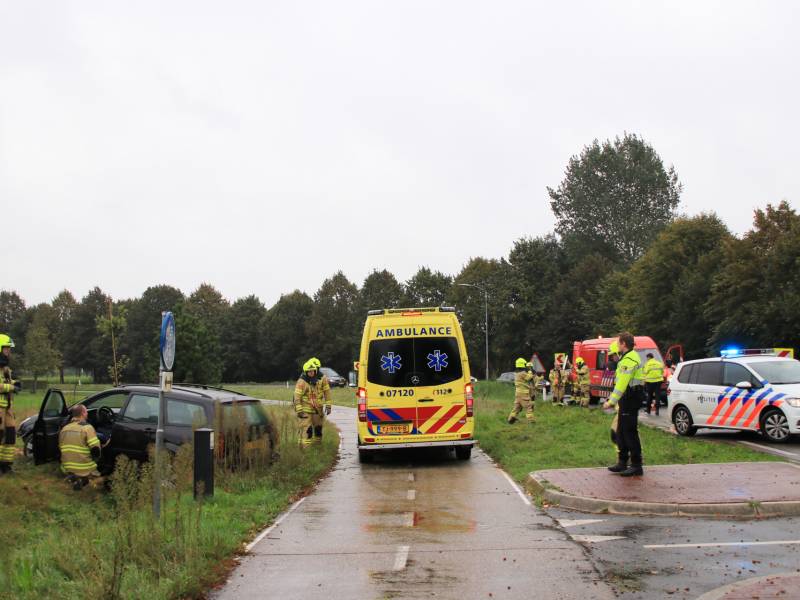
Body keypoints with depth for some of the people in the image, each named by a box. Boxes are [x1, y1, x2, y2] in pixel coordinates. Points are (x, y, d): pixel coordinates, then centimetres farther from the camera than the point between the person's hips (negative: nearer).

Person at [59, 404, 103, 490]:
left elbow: (60, 448, 19)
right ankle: (82, 479, -5)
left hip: (67, 470, 6)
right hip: (85, 470, -6)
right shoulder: (87, 427, -11)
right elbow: (96, 449, -16)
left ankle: (74, 478, 5)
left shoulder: (64, 429, 9)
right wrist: (95, 460, 4)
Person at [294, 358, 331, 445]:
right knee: (306, 429, -14)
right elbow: (297, 396, -14)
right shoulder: (301, 381, -17)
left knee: (318, 428, 16)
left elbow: (327, 392, 3)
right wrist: (299, 410, -17)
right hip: (305, 409, -5)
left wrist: (328, 406, 1)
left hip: (318, 409, 5)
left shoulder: (322, 379, -5)